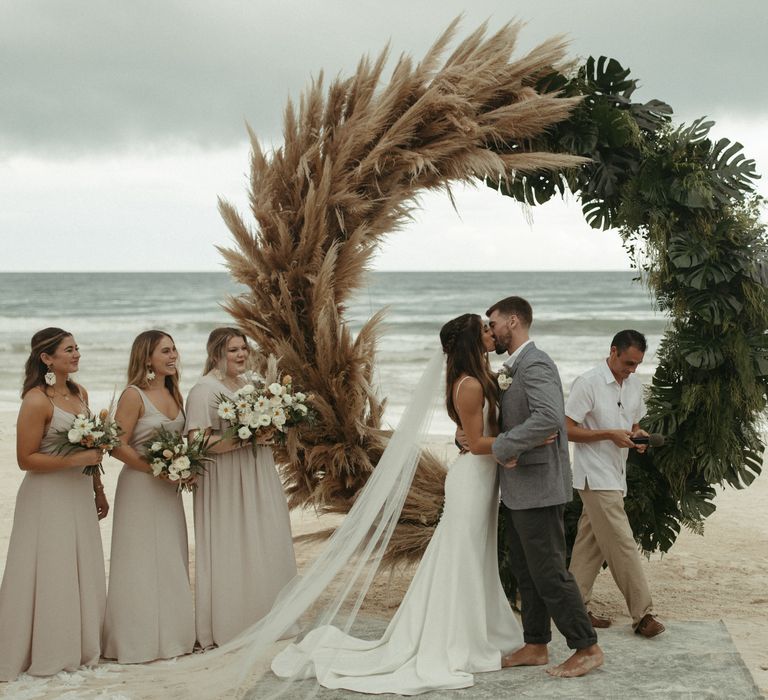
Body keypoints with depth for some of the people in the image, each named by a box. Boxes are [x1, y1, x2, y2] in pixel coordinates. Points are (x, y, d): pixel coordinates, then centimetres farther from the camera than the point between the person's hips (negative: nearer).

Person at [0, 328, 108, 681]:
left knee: (82, 573, 13)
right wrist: (75, 459, -22)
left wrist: (98, 490, 19)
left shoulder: (79, 393, 7)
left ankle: (80, 647, 25)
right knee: (49, 576, 1)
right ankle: (47, 655, 13)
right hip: (48, 498, -8)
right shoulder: (36, 401, -16)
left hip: (79, 495, 8)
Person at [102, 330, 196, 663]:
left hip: (168, 489, 7)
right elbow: (118, 446, -17)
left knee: (171, 563, 11)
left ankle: (170, 634, 20)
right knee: (142, 563, -1)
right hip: (140, 488, -7)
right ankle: (140, 639, 8)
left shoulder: (173, 394, 9)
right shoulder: (134, 395, -13)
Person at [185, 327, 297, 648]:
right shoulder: (204, 390, -10)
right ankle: (227, 627, 2)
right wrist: (244, 438, -23)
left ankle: (262, 622, 15)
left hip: (259, 480, 8)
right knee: (231, 554, -5)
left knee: (265, 551, 7)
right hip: (226, 486, -8)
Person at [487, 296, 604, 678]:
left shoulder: (535, 364, -17)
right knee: (526, 572, 15)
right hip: (520, 489, 10)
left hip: (537, 488, -10)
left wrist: (502, 446, -26)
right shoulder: (517, 367, 15)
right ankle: (536, 647, 24)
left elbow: (549, 417, -33)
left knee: (549, 572, -4)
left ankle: (587, 648, 6)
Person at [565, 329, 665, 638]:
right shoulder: (588, 383, -13)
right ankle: (643, 614, -4)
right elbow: (567, 429, -13)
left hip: (616, 475, 8)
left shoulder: (634, 385, 10)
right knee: (622, 544, -8)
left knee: (591, 543, 11)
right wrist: (610, 434, -19)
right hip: (596, 476, -8)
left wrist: (637, 435, -2)